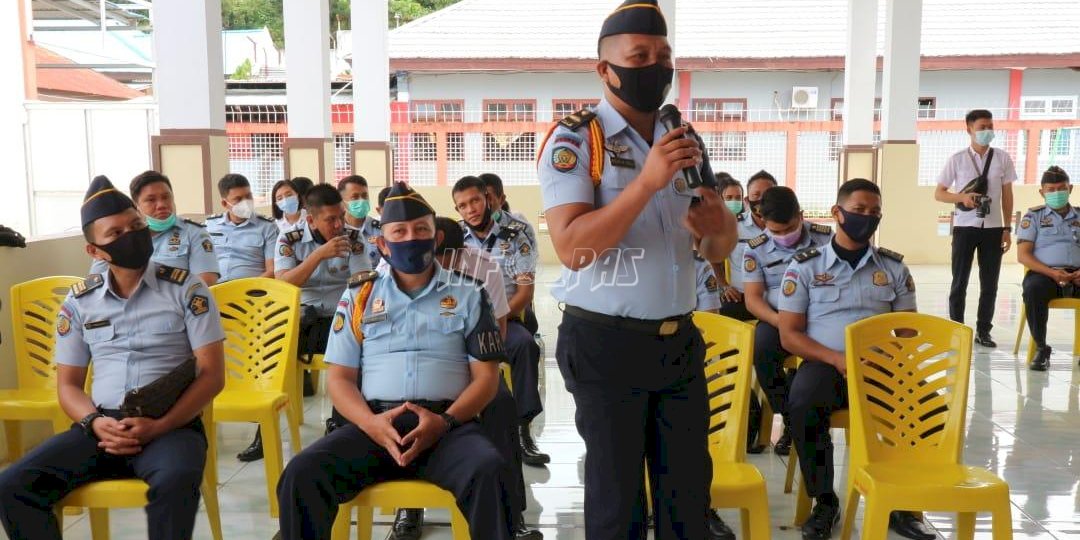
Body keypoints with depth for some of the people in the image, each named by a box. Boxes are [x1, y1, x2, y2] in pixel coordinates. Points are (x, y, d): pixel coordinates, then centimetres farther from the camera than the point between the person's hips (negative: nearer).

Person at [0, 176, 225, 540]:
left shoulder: (186, 288, 0)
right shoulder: (79, 302, 10)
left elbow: (212, 375, -4)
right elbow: (68, 385, 14)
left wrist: (158, 427, -16)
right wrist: (96, 423, -9)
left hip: (171, 424, -3)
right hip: (103, 426, 4)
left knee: (175, 480, -36)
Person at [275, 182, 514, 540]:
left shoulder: (468, 295, 11)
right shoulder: (359, 297, 15)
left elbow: (486, 376, 7)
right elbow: (339, 378, 11)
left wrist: (445, 421, -13)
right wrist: (371, 422, -10)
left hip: (447, 423, -1)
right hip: (374, 423, 2)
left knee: (489, 472, -33)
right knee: (301, 474, -25)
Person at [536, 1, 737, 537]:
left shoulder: (684, 141, 10)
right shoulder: (574, 139, -9)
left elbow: (718, 251, 13)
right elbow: (572, 247, -22)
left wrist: (718, 224, -11)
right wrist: (649, 182, -25)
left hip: (680, 340, 6)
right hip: (605, 343, -5)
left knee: (689, 485, 15)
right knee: (616, 494, 10)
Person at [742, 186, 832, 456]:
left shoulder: (826, 238, 0)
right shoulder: (755, 249, 0)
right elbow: (753, 298, -4)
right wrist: (781, 321, -23)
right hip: (777, 320, 0)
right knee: (761, 348, -32)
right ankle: (792, 420, -9)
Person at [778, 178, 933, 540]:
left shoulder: (894, 267, 12)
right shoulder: (805, 266, 4)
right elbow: (789, 335, -1)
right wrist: (837, 359, -17)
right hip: (824, 363, -2)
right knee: (802, 405, -35)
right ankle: (824, 502, -15)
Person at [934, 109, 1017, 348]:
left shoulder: (1003, 158, 4)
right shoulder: (957, 159, -1)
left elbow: (1007, 195, 8)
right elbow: (939, 193, 2)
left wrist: (1007, 228, 4)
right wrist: (962, 197, -17)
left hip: (993, 228, 2)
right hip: (964, 227, -2)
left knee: (989, 283, 6)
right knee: (959, 282, 3)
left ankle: (983, 331, 15)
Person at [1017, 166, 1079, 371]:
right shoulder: (1033, 216, 10)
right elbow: (1023, 255, -1)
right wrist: (1052, 272, -16)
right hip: (1044, 273, -2)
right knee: (1033, 289, -37)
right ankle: (1041, 348, -23)